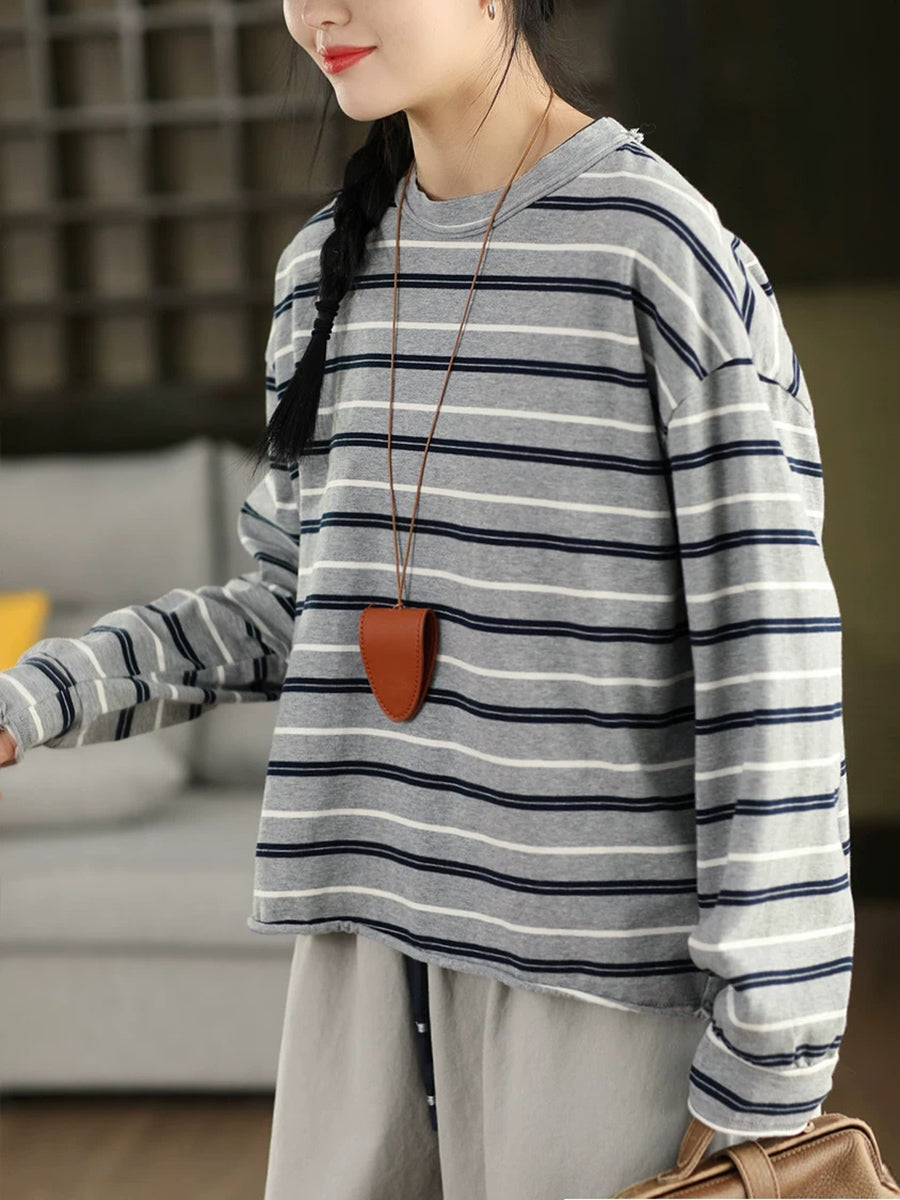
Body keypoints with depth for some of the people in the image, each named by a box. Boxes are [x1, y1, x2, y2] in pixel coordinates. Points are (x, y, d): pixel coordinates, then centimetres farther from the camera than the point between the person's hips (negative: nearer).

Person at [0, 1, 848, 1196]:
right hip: (373, 922, 6)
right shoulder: (330, 267, 10)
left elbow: (768, 643, -12)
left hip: (599, 943, -6)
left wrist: (769, 1044, -13)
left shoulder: (667, 252, -11)